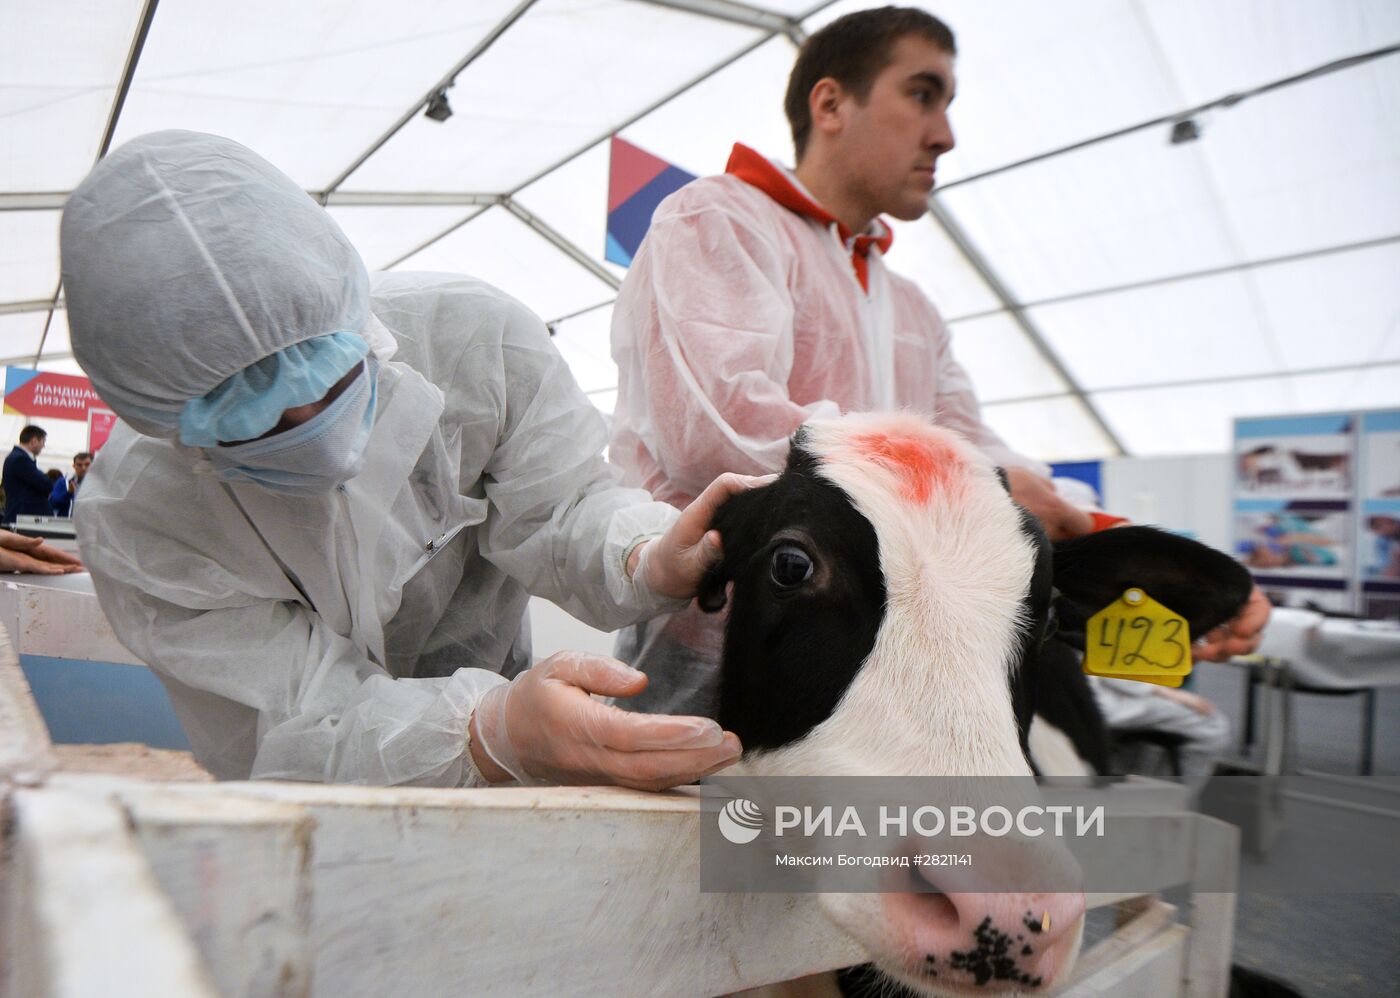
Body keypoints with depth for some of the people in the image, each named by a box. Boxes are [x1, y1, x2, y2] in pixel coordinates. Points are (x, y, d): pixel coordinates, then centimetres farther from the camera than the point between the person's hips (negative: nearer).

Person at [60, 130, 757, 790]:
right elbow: (308, 715, -29)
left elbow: (554, 503, -15)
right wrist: (496, 736, -48)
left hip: (490, 679, 1)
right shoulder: (132, 524, -24)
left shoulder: (473, 335, -22)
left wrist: (649, 561, -38)